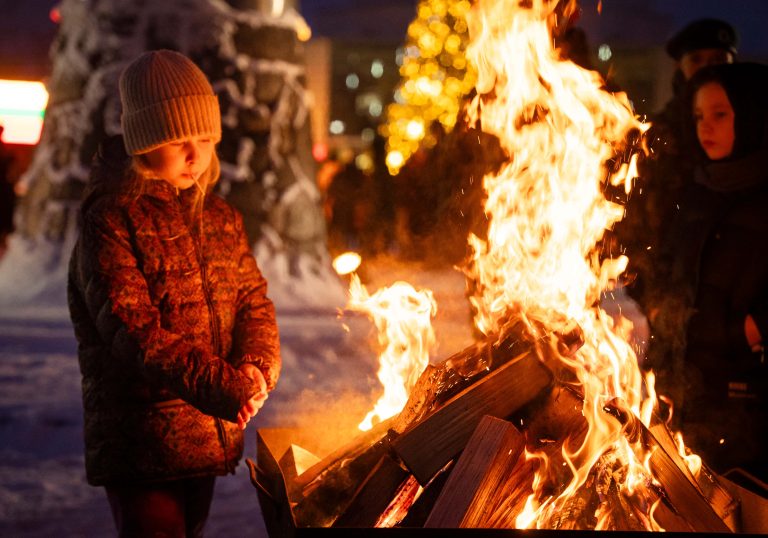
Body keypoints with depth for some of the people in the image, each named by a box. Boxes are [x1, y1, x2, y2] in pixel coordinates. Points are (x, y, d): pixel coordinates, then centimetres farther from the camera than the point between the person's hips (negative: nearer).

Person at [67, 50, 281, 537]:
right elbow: (133, 330, -21)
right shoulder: (111, 220, -12)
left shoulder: (220, 218, 12)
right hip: (141, 445, -7)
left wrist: (257, 368, -13)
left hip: (210, 437, 7)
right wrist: (222, 390, -28)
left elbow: (254, 300, 10)